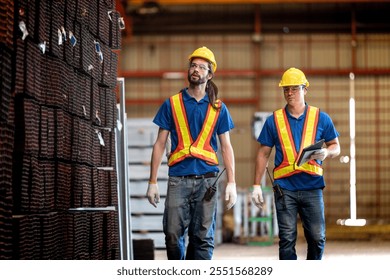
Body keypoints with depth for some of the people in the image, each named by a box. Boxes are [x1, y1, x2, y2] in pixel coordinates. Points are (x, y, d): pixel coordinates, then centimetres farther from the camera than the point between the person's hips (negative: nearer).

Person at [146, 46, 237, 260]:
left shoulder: (218, 108, 11)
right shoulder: (172, 104, 9)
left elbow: (226, 147, 12)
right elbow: (160, 144, 9)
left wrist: (231, 182, 1)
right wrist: (152, 182, 3)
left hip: (207, 179, 1)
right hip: (178, 178, 0)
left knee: (203, 237, -2)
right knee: (173, 234, -6)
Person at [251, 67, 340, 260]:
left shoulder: (321, 118, 7)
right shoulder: (274, 120, 7)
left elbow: (336, 147, 11)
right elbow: (263, 154, 10)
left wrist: (326, 152, -13)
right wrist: (256, 185, 4)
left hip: (312, 186, 0)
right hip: (284, 188, 0)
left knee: (317, 237, 1)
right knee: (287, 239, -1)